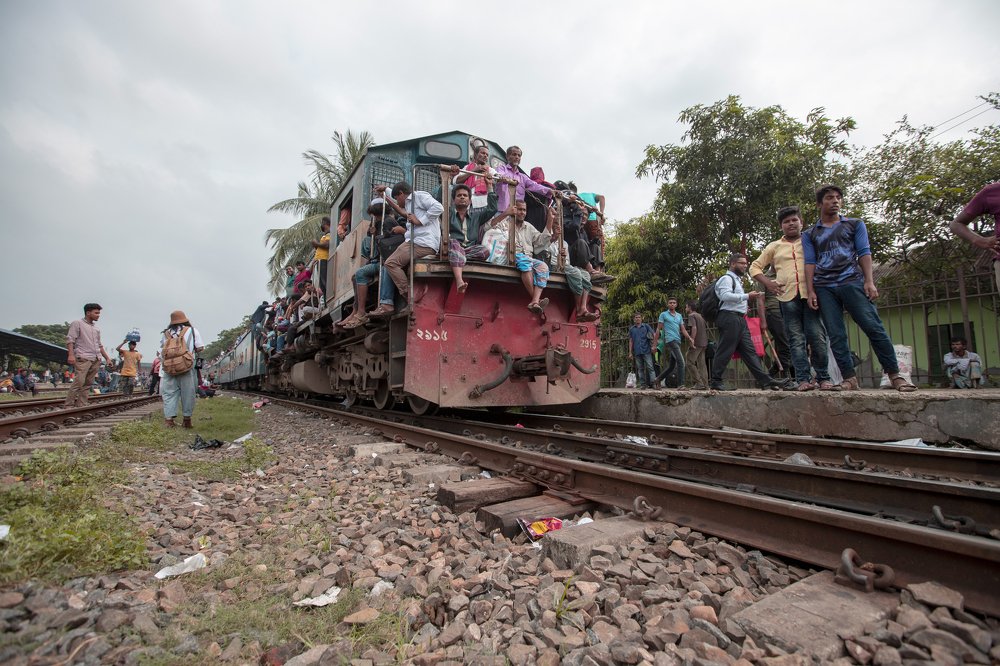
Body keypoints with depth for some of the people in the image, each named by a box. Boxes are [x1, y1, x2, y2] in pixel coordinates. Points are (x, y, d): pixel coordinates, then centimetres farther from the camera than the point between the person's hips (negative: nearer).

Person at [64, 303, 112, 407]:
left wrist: (107, 357, 22)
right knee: (79, 382, -16)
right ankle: (69, 405, -11)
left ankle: (81, 406, 4)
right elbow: (70, 340, -6)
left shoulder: (96, 328, 23)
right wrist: (71, 355, -18)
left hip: (96, 360, 7)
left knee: (88, 384, 3)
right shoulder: (77, 323, 4)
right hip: (83, 358, -7)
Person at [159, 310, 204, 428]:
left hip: (169, 368, 2)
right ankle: (187, 419, 8)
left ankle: (169, 418, 2)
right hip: (187, 367, -2)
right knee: (188, 393, 4)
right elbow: (200, 348, -1)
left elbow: (161, 352, 9)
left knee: (169, 393, 8)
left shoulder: (166, 333, 11)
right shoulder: (192, 331, 4)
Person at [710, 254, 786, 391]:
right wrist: (747, 296, -19)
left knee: (749, 351, 4)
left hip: (739, 319, 10)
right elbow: (725, 295, -19)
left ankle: (765, 380, 1)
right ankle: (715, 382, -8)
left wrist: (743, 308, 18)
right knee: (725, 351, -11)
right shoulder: (727, 278, -3)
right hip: (729, 318, -10)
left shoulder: (736, 280, 30)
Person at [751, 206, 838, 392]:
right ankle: (803, 379, 0)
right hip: (788, 297, 1)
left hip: (811, 295, -1)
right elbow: (755, 267, 16)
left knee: (818, 337, -5)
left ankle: (824, 378, 2)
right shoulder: (774, 246, 16)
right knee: (796, 340, -1)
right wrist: (767, 283, 1)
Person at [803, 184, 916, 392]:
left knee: (874, 328, -9)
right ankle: (850, 378, 0)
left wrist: (869, 281, -6)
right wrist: (810, 291, -2)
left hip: (852, 282, -1)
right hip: (824, 288, 1)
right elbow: (810, 262, 9)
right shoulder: (810, 235, 18)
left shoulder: (854, 225, 17)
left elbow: (864, 252, 7)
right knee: (836, 336, -4)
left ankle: (894, 374, -2)